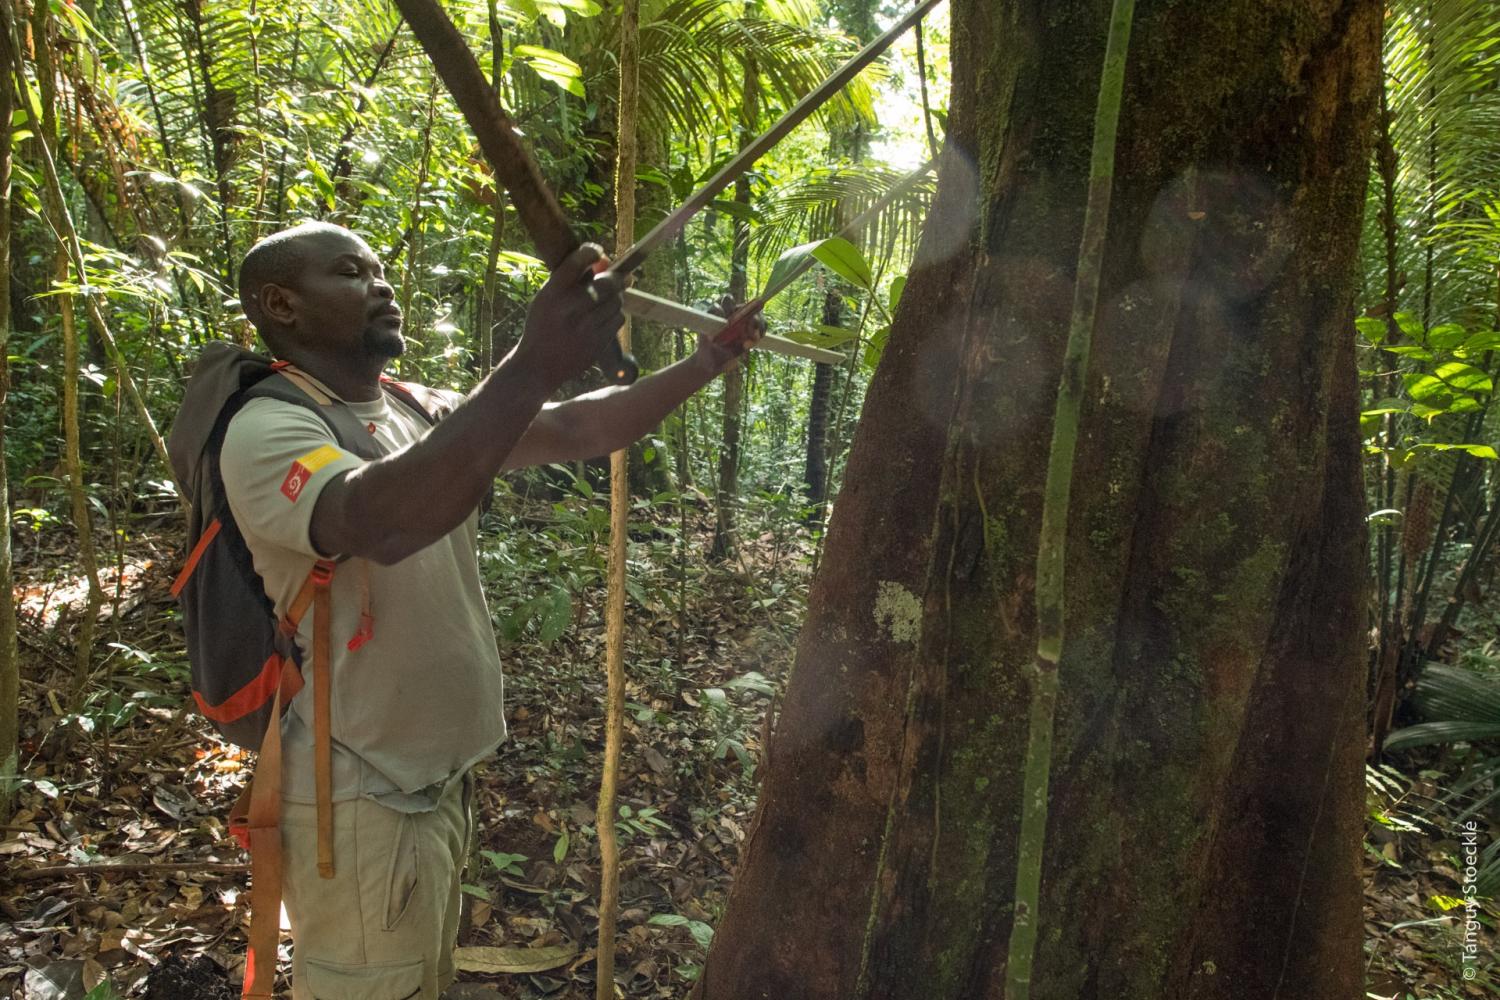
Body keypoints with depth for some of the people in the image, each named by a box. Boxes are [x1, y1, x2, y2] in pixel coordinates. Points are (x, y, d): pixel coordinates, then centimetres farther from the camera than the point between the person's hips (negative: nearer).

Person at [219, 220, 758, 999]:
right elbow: (382, 521, -41)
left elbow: (574, 431, 1)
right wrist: (535, 365, -50)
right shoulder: (267, 429, -20)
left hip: (436, 780, 8)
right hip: (360, 798, -8)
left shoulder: (420, 416, 5)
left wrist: (707, 363, -8)